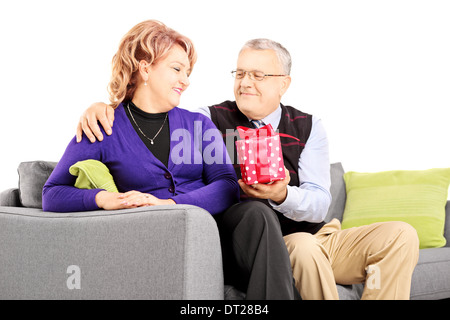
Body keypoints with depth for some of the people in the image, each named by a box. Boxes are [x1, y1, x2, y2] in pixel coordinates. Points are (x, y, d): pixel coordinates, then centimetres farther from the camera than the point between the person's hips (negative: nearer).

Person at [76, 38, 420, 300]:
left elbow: (319, 203, -5)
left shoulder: (308, 127, 6)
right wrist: (103, 107, -26)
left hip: (316, 233, 4)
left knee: (400, 235, -13)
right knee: (255, 211, -36)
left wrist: (282, 196, -27)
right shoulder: (213, 120, 2)